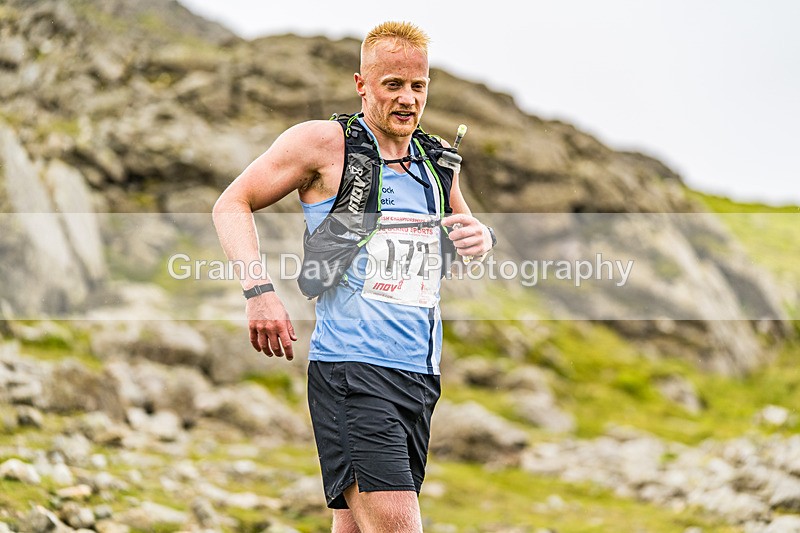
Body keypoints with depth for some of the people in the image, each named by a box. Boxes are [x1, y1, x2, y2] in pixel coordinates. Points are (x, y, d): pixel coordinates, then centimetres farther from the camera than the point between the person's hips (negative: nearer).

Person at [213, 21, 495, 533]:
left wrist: (481, 237, 5)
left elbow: (466, 232, 32)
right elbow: (232, 205, 2)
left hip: (421, 374, 6)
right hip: (351, 368, -6)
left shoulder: (437, 161, 16)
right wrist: (260, 291, -13)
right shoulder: (326, 143, -1)